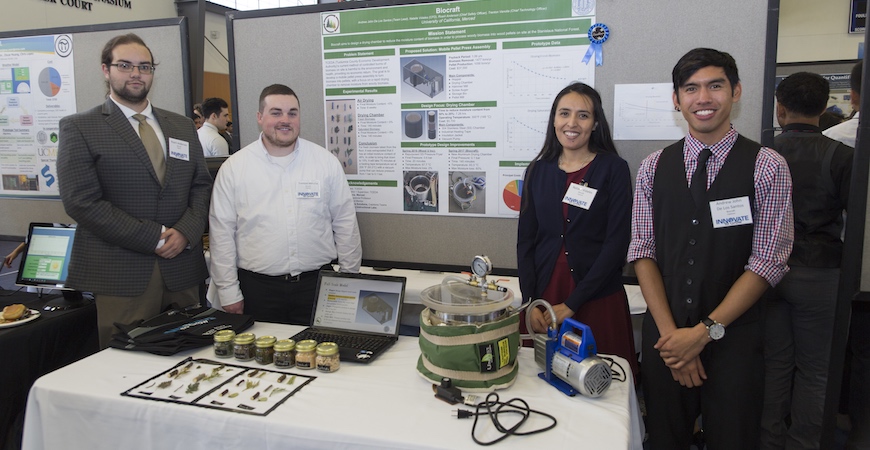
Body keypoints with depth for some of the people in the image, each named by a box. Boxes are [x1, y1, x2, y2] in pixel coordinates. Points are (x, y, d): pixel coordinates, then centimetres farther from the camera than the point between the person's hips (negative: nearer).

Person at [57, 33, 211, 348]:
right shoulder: (79, 128, 1)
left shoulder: (182, 126, 15)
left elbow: (201, 186, 12)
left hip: (182, 268, 4)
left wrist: (186, 232, -7)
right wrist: (154, 238, -14)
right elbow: (82, 201, -9)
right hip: (121, 275, -4)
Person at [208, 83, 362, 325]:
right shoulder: (234, 167, 0)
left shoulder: (326, 162, 2)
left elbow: (345, 223, 6)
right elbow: (221, 232, 2)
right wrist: (229, 292, 0)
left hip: (317, 282, 1)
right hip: (257, 287, 0)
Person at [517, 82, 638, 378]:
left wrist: (572, 303, -13)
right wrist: (531, 302, -5)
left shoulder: (614, 169, -3)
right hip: (544, 296, 3)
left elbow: (616, 242, -9)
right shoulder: (538, 171, 7)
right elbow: (525, 240, 6)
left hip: (598, 301, -2)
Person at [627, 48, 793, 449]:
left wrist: (705, 331, -14)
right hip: (663, 336, 2)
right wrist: (670, 332, -10)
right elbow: (642, 252, -1)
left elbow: (768, 262, -9)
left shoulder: (767, 167, -4)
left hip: (733, 339, -2)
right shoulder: (654, 167, 3)